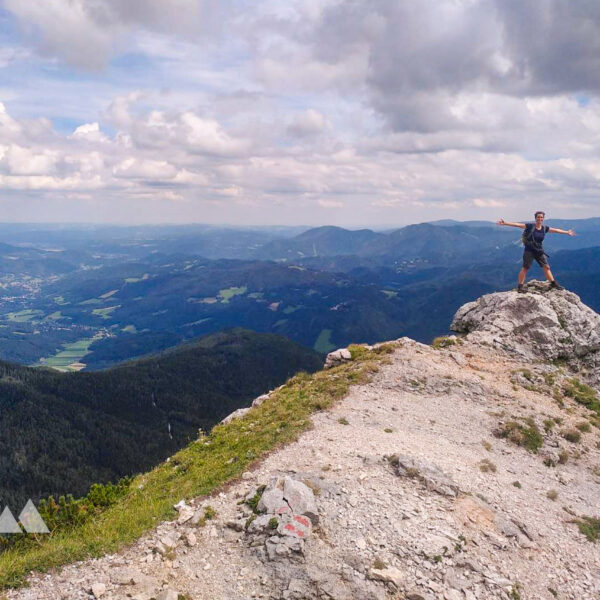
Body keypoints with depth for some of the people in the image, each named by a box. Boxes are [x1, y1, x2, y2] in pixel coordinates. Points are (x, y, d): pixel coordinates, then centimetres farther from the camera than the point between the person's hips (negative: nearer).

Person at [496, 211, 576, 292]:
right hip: (529, 250, -5)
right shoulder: (530, 226, -10)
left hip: (539, 251, 5)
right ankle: (520, 286, 1)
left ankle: (553, 283, 16)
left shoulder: (544, 228, 4)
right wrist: (505, 223, -23)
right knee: (525, 268, -5)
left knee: (546, 267, 6)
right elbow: (517, 225, -16)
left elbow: (556, 230, 15)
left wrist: (567, 232, 22)